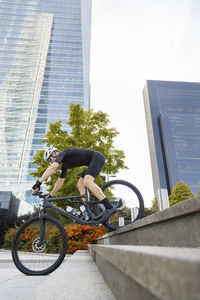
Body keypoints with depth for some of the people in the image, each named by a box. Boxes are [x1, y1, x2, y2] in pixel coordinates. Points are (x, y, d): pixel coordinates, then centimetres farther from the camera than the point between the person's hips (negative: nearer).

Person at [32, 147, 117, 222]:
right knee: (80, 185, 3)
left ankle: (110, 207, -28)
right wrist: (50, 196, 25)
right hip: (93, 162, 10)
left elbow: (52, 167, -26)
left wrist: (39, 182, -28)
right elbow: (60, 181, 24)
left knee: (87, 182, -25)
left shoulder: (62, 154, -8)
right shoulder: (64, 164, 17)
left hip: (97, 157, -10)